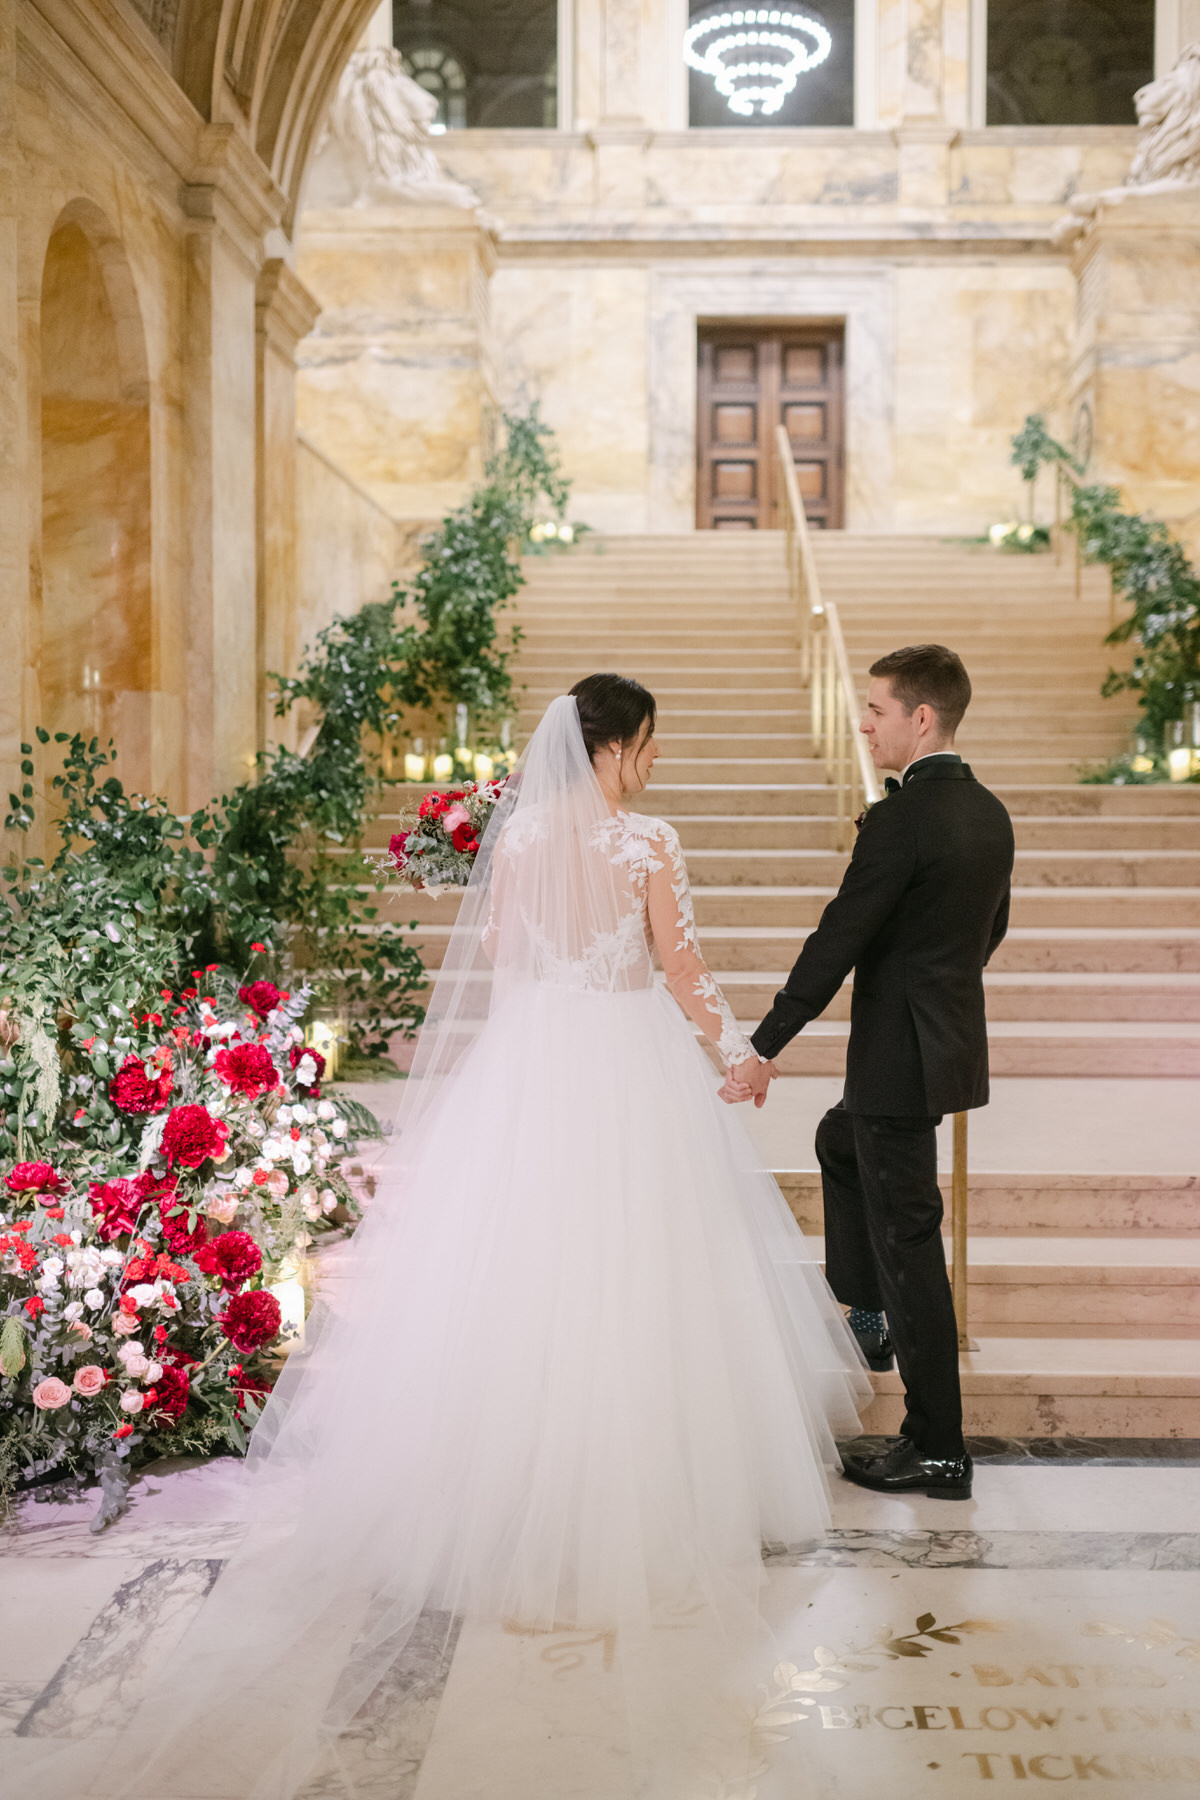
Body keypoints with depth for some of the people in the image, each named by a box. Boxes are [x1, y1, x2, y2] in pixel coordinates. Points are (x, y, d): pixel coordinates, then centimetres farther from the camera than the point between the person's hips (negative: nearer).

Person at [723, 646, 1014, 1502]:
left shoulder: (900, 819, -21)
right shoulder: (990, 812, 6)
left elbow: (837, 942, -21)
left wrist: (766, 1047, -14)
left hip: (903, 1059, -9)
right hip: (953, 1039, 9)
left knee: (907, 1237, 0)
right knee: (840, 1142, 31)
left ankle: (938, 1449, 10)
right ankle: (868, 1315, 40)